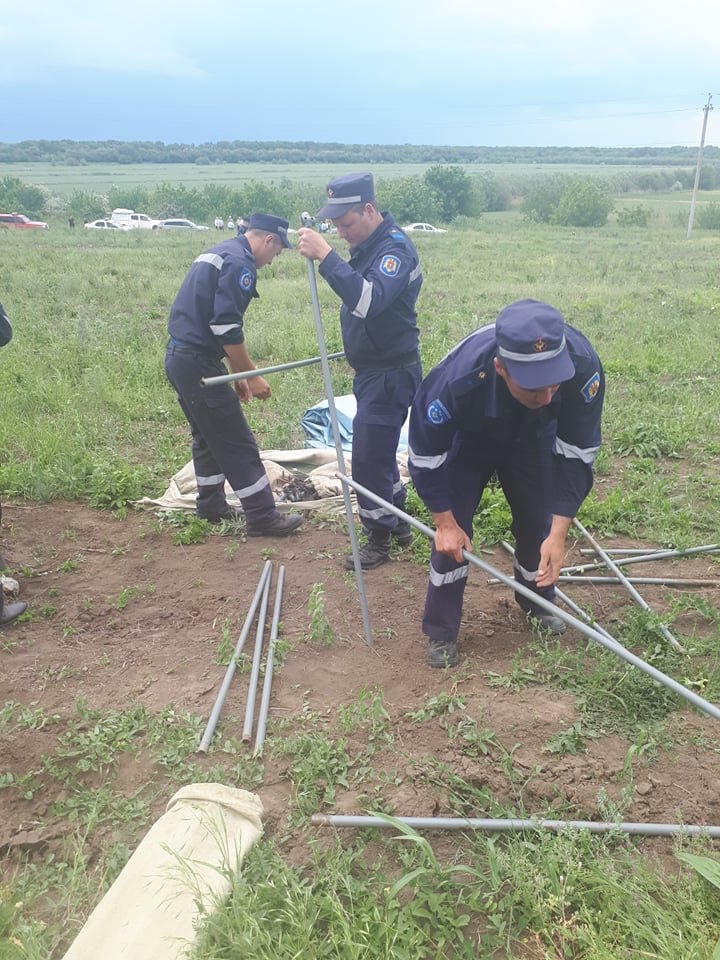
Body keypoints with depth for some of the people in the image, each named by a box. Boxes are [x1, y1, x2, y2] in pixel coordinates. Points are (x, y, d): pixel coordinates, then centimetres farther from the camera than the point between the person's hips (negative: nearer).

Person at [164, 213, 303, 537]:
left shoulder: (220, 252, 19)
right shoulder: (240, 262, -13)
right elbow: (226, 327, -22)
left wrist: (235, 372, 22)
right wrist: (251, 375, -13)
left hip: (179, 356, 10)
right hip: (197, 362, -10)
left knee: (208, 435, 21)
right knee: (238, 443, -3)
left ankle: (211, 505, 31)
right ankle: (262, 517, 4)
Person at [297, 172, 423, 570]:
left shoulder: (395, 247, -20)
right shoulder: (368, 245, 9)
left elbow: (369, 301, -38)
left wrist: (326, 255, -39)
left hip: (391, 374, -10)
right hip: (372, 369, 10)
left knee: (369, 458, -2)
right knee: (379, 451, 20)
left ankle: (379, 538, 14)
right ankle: (397, 522, 36)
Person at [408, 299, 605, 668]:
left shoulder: (583, 367, -39)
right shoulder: (456, 377, -45)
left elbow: (577, 453, -25)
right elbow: (425, 454, -26)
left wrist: (558, 533, -27)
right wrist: (444, 522, -17)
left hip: (532, 438, 2)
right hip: (467, 440, -2)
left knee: (539, 522, 6)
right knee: (452, 532, -7)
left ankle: (537, 603, 35)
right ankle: (440, 633, 12)